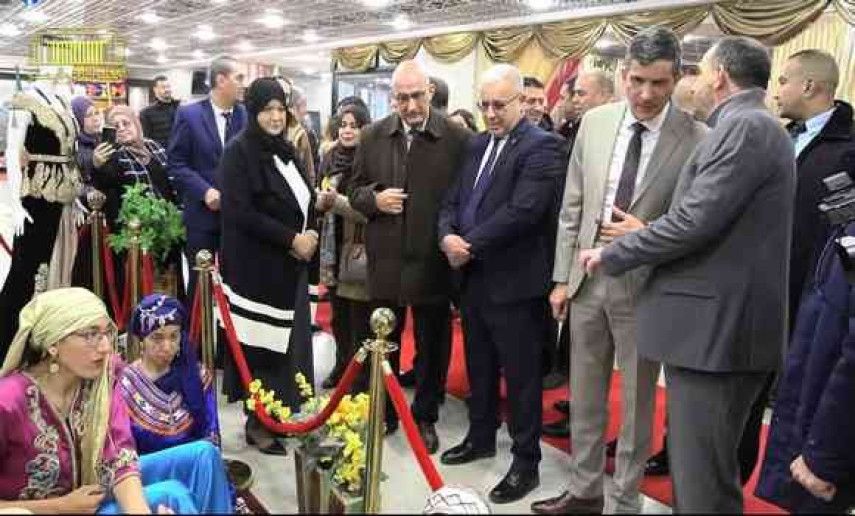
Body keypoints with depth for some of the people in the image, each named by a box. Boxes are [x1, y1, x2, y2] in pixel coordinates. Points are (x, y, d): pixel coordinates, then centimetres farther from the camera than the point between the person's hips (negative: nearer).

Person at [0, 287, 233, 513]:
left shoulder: (103, 376, -12)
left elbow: (119, 457, -18)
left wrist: (140, 510, -36)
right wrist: (63, 506, -18)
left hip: (93, 487, 6)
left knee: (203, 455, -6)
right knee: (172, 496, -22)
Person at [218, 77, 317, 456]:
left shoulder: (286, 151, 13)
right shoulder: (239, 152, -9)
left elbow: (302, 202, 19)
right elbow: (240, 213, -17)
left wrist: (309, 236, -2)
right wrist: (291, 239, -17)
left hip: (291, 264, 7)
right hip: (257, 266, -7)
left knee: (288, 343, 9)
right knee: (261, 345, 0)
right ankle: (258, 422, 13)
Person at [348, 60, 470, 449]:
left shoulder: (457, 139, -7)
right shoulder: (372, 137, 4)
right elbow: (355, 190, 10)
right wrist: (374, 199, -10)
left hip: (432, 261, -3)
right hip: (385, 260, 3)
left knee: (432, 347, 11)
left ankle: (425, 417, 29)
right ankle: (383, 413, 34)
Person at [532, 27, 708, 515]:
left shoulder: (697, 139, -11)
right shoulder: (595, 122, 2)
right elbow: (572, 206, 6)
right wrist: (562, 276, 5)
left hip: (646, 285, -4)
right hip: (588, 278, 4)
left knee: (637, 401, 11)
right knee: (585, 394, 16)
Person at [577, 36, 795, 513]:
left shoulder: (745, 126, -13)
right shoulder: (754, 127, 18)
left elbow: (693, 222, -20)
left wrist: (612, 254, -9)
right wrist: (645, 237, 18)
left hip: (717, 326, -10)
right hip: (718, 320, 10)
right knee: (694, 468, 20)